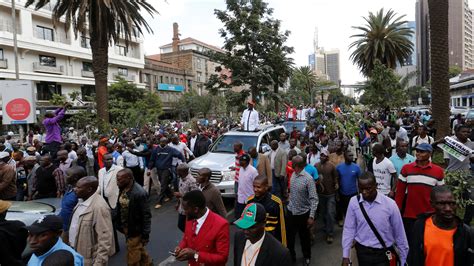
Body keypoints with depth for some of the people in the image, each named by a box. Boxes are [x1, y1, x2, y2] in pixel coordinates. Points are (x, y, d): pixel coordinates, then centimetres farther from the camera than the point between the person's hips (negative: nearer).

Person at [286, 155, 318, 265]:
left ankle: (307, 257, 39)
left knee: (304, 237, 15)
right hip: (291, 211, 4)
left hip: (303, 213, -4)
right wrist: (289, 204, 13)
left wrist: (312, 216, -22)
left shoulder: (308, 178, -20)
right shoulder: (293, 175, -2)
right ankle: (290, 256, 32)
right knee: (289, 236, 10)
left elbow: (314, 199, -19)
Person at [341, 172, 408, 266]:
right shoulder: (354, 202, -11)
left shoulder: (390, 204, -14)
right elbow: (349, 229, -4)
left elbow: (399, 233, -5)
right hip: (362, 251, 2)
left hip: (384, 253, -1)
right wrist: (345, 256, -3)